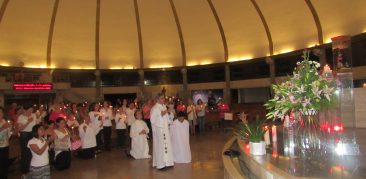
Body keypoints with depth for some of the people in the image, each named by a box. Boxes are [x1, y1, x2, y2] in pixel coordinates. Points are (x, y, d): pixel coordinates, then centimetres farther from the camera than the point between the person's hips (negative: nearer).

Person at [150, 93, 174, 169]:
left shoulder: (164, 107, 10)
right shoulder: (154, 108, -14)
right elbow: (152, 120, -16)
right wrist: (161, 114, -21)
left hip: (165, 129, 8)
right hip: (158, 129, -8)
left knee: (167, 145, 10)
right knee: (160, 146, -3)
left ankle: (166, 162, 20)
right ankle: (160, 164, 7)